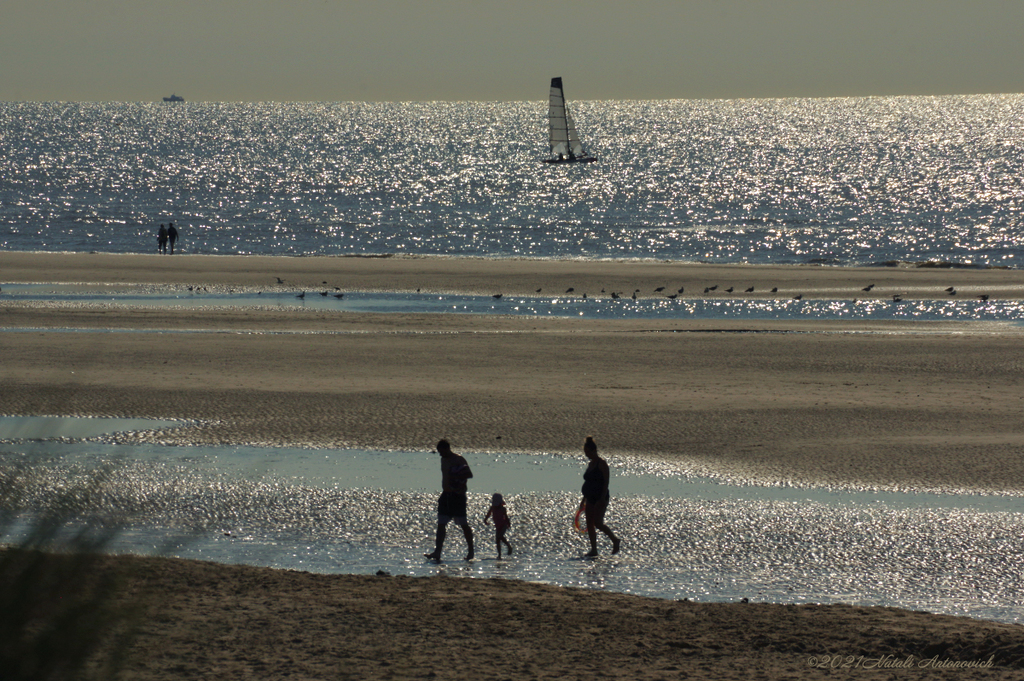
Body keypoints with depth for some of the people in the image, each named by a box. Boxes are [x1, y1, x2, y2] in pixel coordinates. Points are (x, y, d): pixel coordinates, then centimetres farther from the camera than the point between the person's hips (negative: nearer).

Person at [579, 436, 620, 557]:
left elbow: (606, 481, -16)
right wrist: (584, 500, 20)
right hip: (590, 499, 9)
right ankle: (593, 549, 6)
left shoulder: (602, 463, -10)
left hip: (600, 498, -9)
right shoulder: (590, 464, 15)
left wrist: (603, 498, -22)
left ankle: (615, 540, 5)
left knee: (598, 523, -13)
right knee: (589, 524, 3)